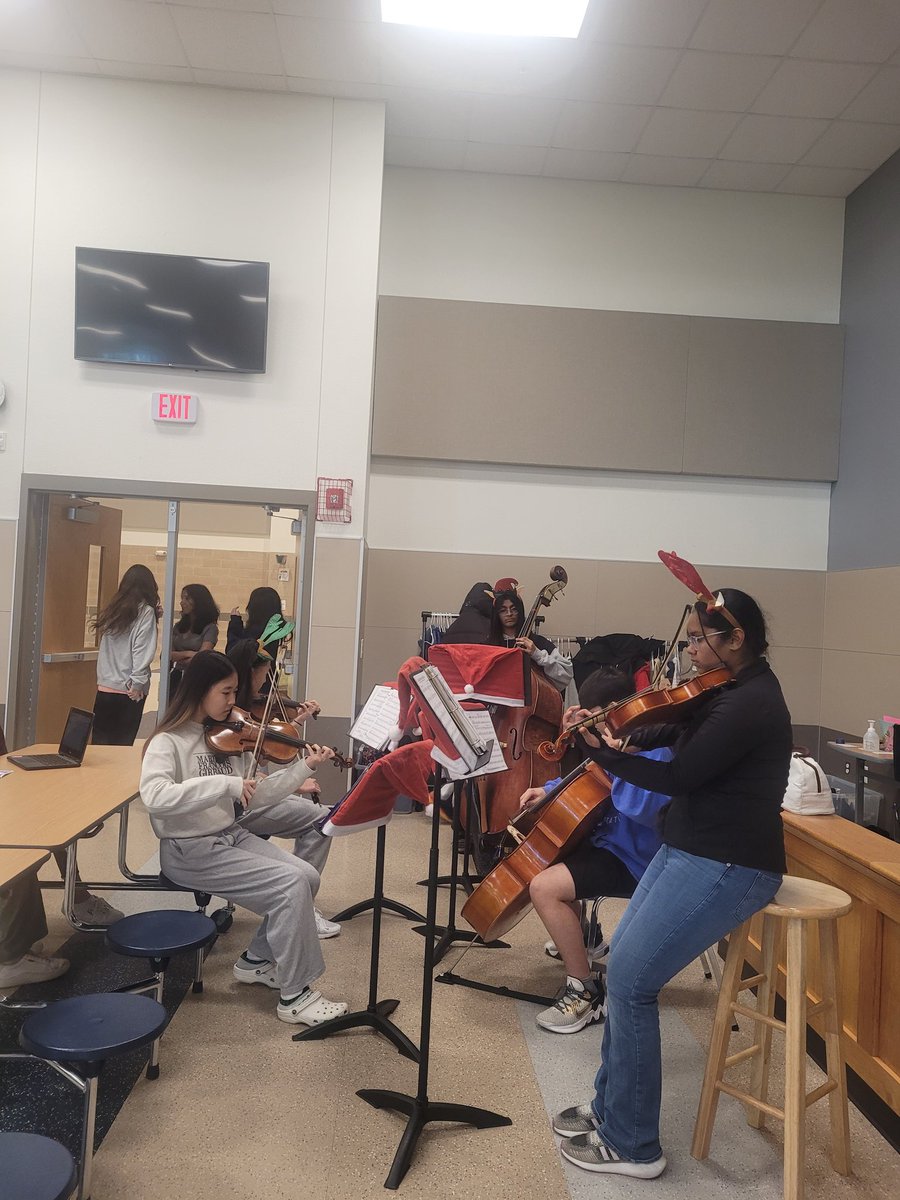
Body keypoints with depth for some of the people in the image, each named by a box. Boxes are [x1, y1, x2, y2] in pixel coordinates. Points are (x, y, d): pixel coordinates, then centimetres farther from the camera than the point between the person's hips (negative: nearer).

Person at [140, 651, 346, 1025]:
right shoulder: (168, 741, -14)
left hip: (230, 835, 7)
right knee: (290, 884, -18)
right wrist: (224, 783, -34)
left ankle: (257, 959, 15)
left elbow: (255, 796, 7)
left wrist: (304, 768, -2)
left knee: (307, 876, -8)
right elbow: (154, 796, -31)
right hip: (190, 850, -7)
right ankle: (295, 994, -4)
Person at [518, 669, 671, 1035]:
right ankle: (582, 934, 32)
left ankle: (586, 993, -10)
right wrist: (550, 790, 7)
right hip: (606, 838, 10)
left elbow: (640, 806, -38)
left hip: (631, 858, -10)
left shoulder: (653, 750, -22)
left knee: (544, 887, -25)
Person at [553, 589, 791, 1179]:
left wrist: (602, 751, -12)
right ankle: (611, 1105, 26)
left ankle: (631, 1145, 10)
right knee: (622, 967, 10)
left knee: (629, 982, -6)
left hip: (729, 867, -9)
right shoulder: (731, 690, 9)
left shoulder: (751, 703, -21)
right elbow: (671, 736, 11)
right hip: (690, 849, 9)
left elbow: (676, 777, -22)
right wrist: (610, 728, -4)